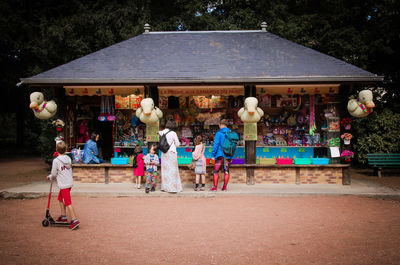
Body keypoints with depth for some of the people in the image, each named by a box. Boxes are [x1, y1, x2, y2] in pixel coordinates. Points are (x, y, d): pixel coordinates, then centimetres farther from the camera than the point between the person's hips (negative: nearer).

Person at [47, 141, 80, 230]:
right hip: (70, 182, 8)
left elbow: (54, 174, -6)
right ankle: (63, 217, 30)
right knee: (60, 198, 23)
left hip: (63, 185, -8)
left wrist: (50, 177, 15)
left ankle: (74, 220, -12)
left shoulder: (56, 160, -12)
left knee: (68, 202, -8)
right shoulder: (68, 158, 7)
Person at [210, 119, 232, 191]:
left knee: (216, 171, 2)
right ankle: (224, 187, 10)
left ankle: (215, 187, 1)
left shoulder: (219, 133, -8)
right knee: (226, 171, 9)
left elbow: (216, 145, -11)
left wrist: (213, 155, -5)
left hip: (220, 155, -4)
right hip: (228, 155, 5)